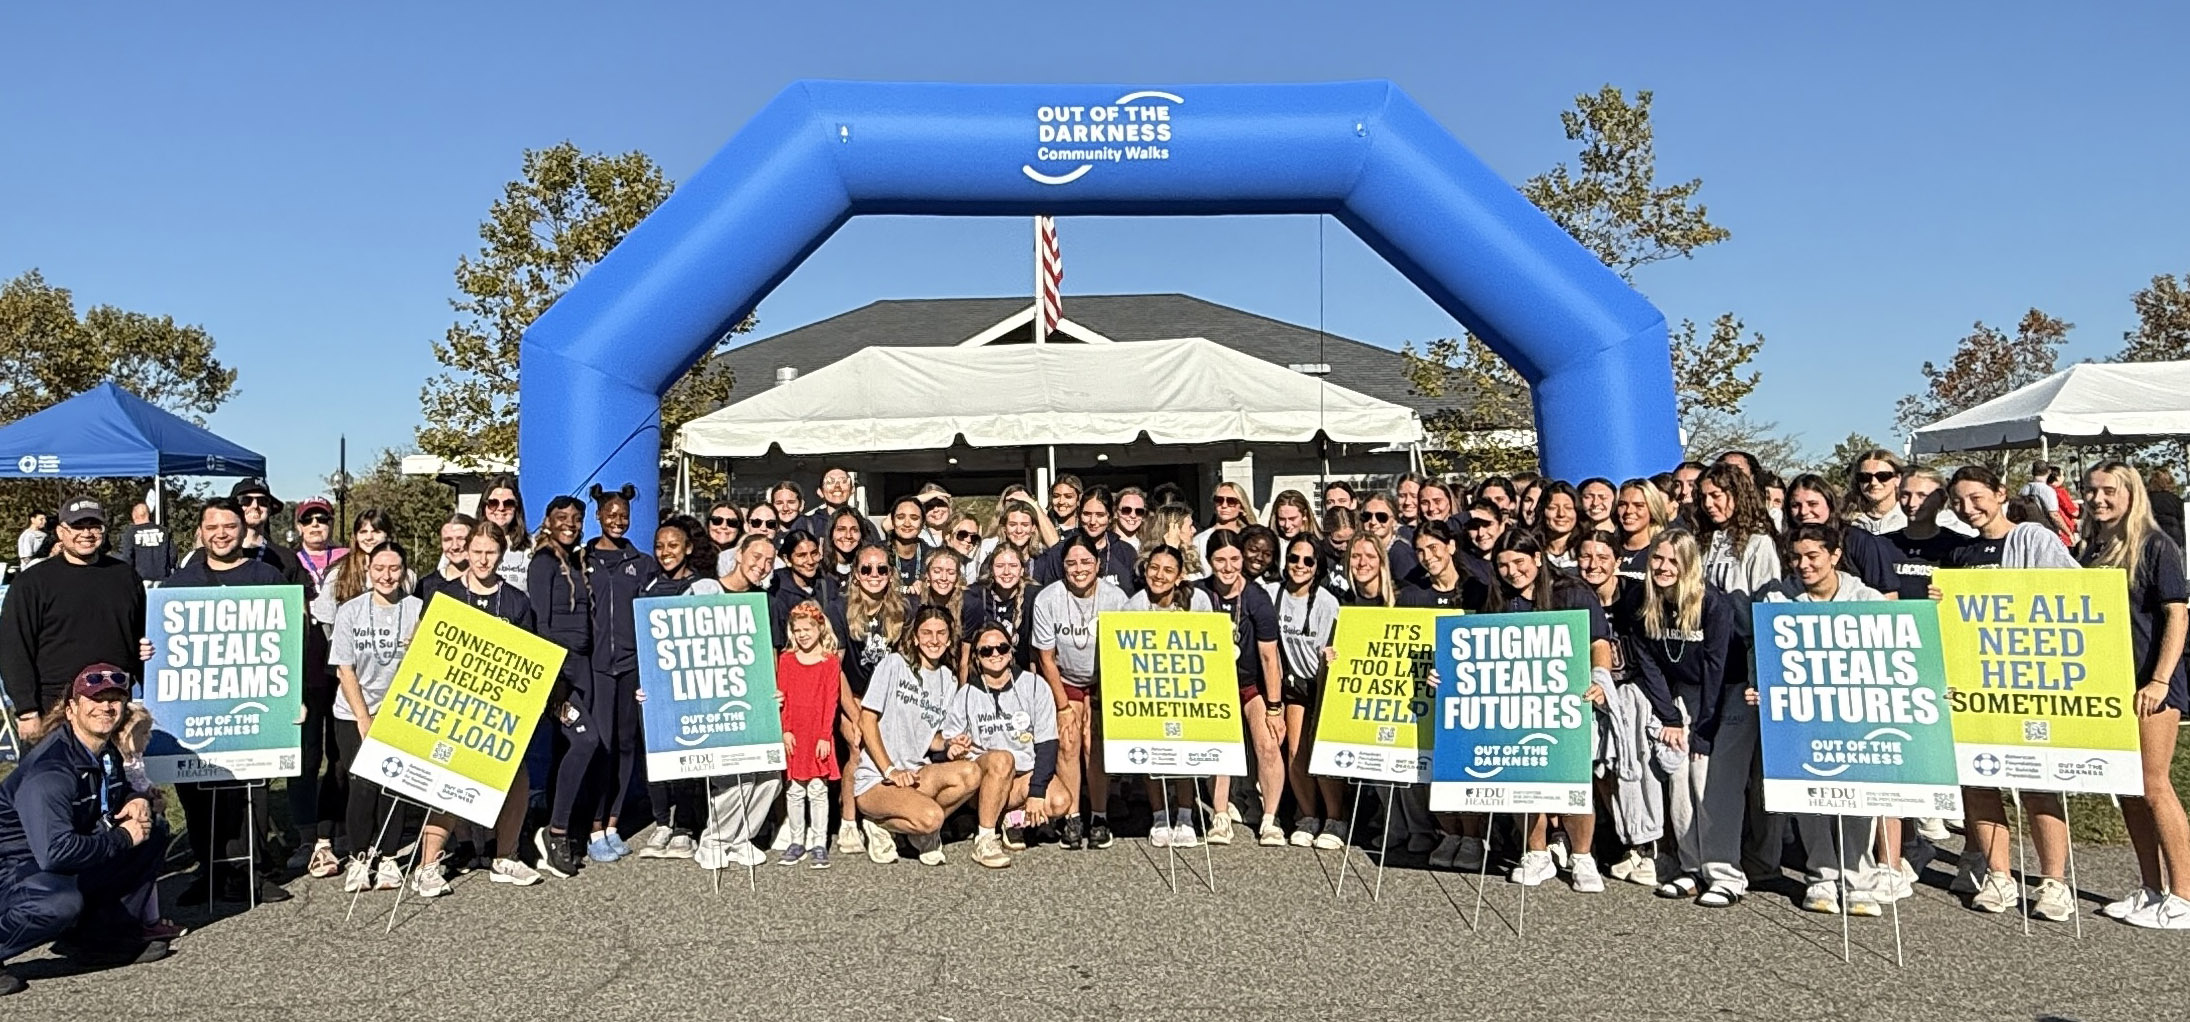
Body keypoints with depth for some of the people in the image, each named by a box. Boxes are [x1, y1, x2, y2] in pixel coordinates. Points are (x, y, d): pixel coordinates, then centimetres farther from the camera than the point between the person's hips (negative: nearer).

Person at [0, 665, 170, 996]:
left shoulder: (106, 755, 2)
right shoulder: (50, 771, -26)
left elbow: (120, 794, 23)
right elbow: (54, 852, -36)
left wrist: (138, 801, -3)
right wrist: (123, 838, -22)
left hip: (73, 869, 10)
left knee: (154, 829, 3)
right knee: (63, 902, -40)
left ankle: (99, 932, 5)